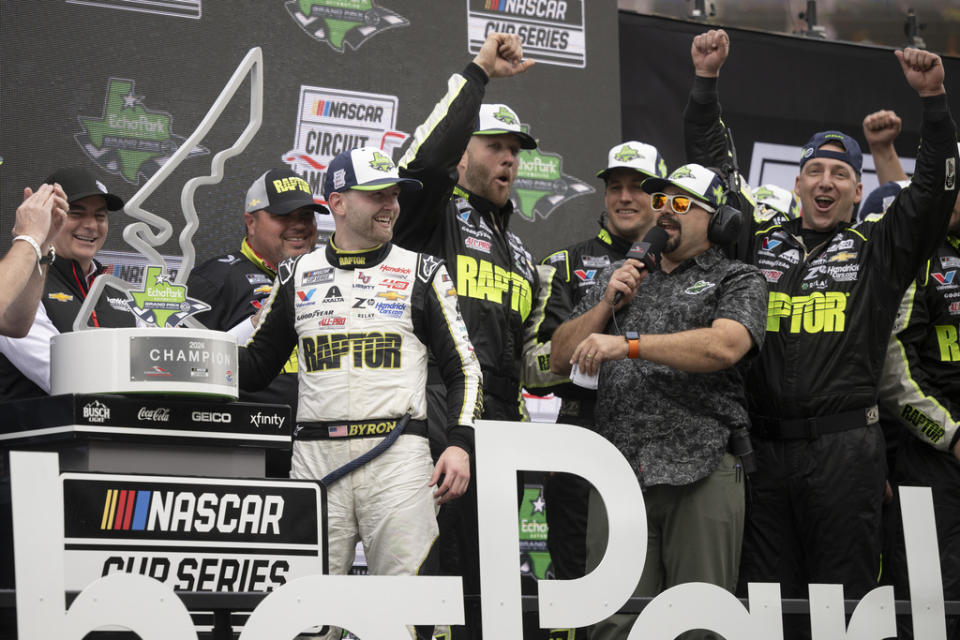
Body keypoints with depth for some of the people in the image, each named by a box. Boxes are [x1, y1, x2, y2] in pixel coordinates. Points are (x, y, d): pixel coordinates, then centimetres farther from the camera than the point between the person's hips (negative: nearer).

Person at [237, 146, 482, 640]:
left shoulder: (423, 274, 9)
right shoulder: (297, 276, 14)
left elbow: (463, 367, 6)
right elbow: (254, 367, 18)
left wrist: (459, 445, -8)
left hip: (398, 456, -1)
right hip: (315, 458, 2)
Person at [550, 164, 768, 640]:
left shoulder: (737, 280, 8)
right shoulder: (619, 276, 22)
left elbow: (724, 346, -14)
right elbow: (561, 359, 20)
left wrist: (629, 344, -16)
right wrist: (607, 304, 5)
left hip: (702, 473, -3)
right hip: (619, 473, 3)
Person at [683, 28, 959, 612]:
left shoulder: (878, 248, 10)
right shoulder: (759, 243, 15)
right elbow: (712, 167, 17)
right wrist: (707, 81, 12)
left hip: (845, 447, -2)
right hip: (764, 447, 2)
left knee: (844, 597, -1)